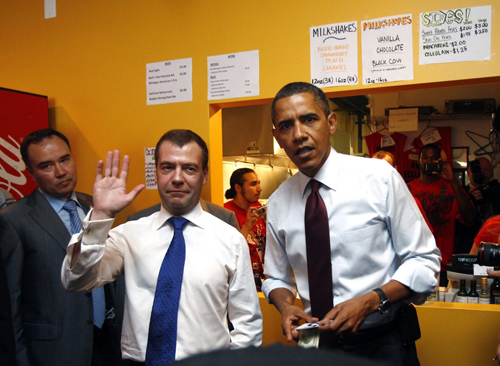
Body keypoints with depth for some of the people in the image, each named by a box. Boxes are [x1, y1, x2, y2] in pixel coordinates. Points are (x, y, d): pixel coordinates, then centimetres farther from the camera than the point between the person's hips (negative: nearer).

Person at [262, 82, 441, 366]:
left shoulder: (380, 177, -12)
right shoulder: (277, 203, -2)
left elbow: (424, 260, -9)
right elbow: (276, 277, 9)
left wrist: (369, 301, -21)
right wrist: (285, 305, -12)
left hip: (384, 343, -2)